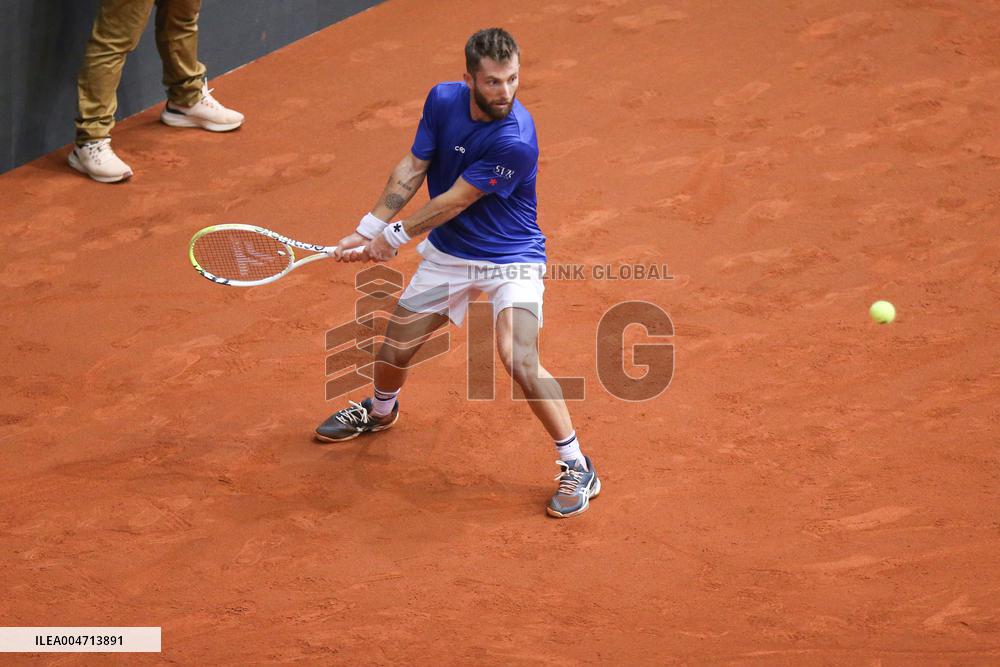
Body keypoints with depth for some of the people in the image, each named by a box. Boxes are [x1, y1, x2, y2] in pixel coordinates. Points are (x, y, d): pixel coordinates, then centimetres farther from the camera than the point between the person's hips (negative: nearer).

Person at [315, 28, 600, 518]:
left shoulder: (515, 142, -31)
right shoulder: (443, 100, -12)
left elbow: (455, 201, -22)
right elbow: (413, 168, 0)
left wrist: (396, 237, -11)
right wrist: (368, 230, -3)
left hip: (510, 260, -6)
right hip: (446, 252, 6)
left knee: (520, 362, -24)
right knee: (394, 348, 13)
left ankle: (576, 468, -8)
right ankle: (380, 411, 49)